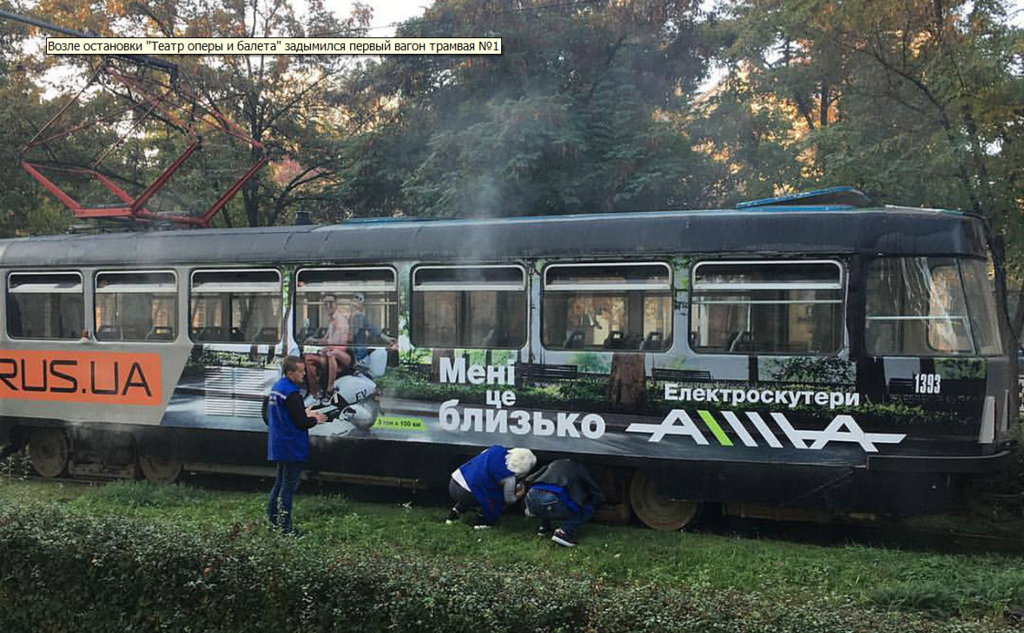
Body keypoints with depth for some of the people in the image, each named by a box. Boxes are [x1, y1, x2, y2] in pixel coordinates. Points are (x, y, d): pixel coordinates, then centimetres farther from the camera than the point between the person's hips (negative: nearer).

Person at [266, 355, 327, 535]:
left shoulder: (276, 388, 11)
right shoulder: (291, 393, -21)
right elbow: (301, 422, -22)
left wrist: (305, 415, 16)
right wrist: (314, 420, -1)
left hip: (279, 446, 10)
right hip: (292, 447, -10)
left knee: (280, 483, 19)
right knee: (289, 486, -4)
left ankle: (272, 519, 25)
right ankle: (285, 527, -1)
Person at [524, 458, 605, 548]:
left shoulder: (554, 463, 36)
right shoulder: (581, 469, 25)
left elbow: (529, 479, 37)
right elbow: (599, 497, 26)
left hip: (531, 499, 6)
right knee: (588, 510, 17)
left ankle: (544, 527, 29)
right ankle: (563, 532, -6)